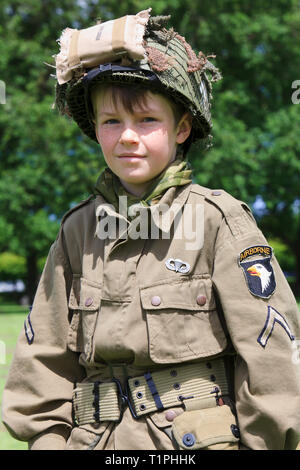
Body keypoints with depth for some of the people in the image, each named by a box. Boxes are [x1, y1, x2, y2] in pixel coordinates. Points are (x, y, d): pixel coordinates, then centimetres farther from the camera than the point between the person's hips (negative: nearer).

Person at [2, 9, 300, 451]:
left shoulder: (219, 221, -5)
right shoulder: (78, 231, 7)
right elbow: (45, 356, 10)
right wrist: (47, 439, 5)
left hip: (204, 437, -3)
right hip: (97, 439, 4)